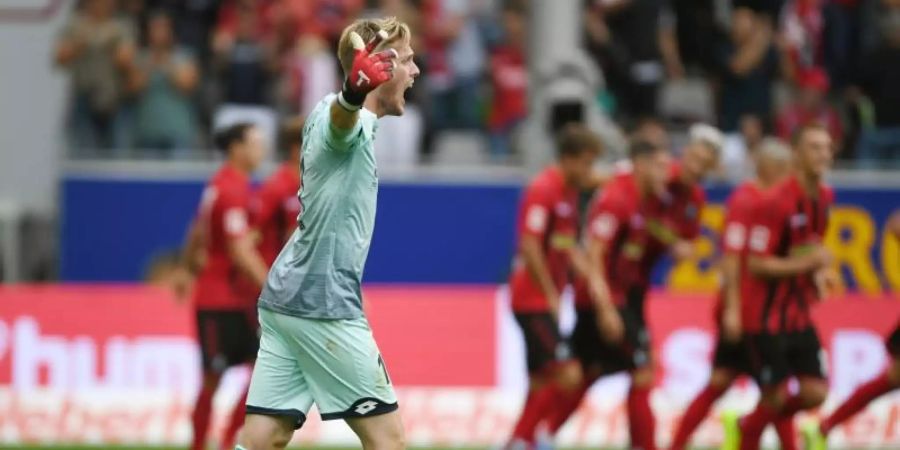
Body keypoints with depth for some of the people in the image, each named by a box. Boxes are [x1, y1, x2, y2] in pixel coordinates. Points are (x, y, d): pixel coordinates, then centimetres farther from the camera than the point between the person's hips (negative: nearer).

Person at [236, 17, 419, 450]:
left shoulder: (324, 113, 14)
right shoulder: (349, 121, -15)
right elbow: (342, 115, -41)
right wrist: (355, 91, -62)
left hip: (285, 299, 9)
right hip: (324, 304, -9)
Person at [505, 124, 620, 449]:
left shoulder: (570, 191, 14)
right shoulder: (543, 190, -15)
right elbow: (530, 247, -20)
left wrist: (590, 278, 6)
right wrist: (551, 296, -16)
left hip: (547, 301, 10)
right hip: (533, 300, -10)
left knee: (542, 380, 11)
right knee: (567, 374, -15)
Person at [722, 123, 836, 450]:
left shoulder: (824, 197, 5)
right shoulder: (776, 203, -19)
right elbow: (756, 264, -20)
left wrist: (817, 273, 4)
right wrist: (807, 263, -26)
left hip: (798, 314, 7)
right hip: (766, 316, -7)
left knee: (815, 394, 1)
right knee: (776, 396, -4)